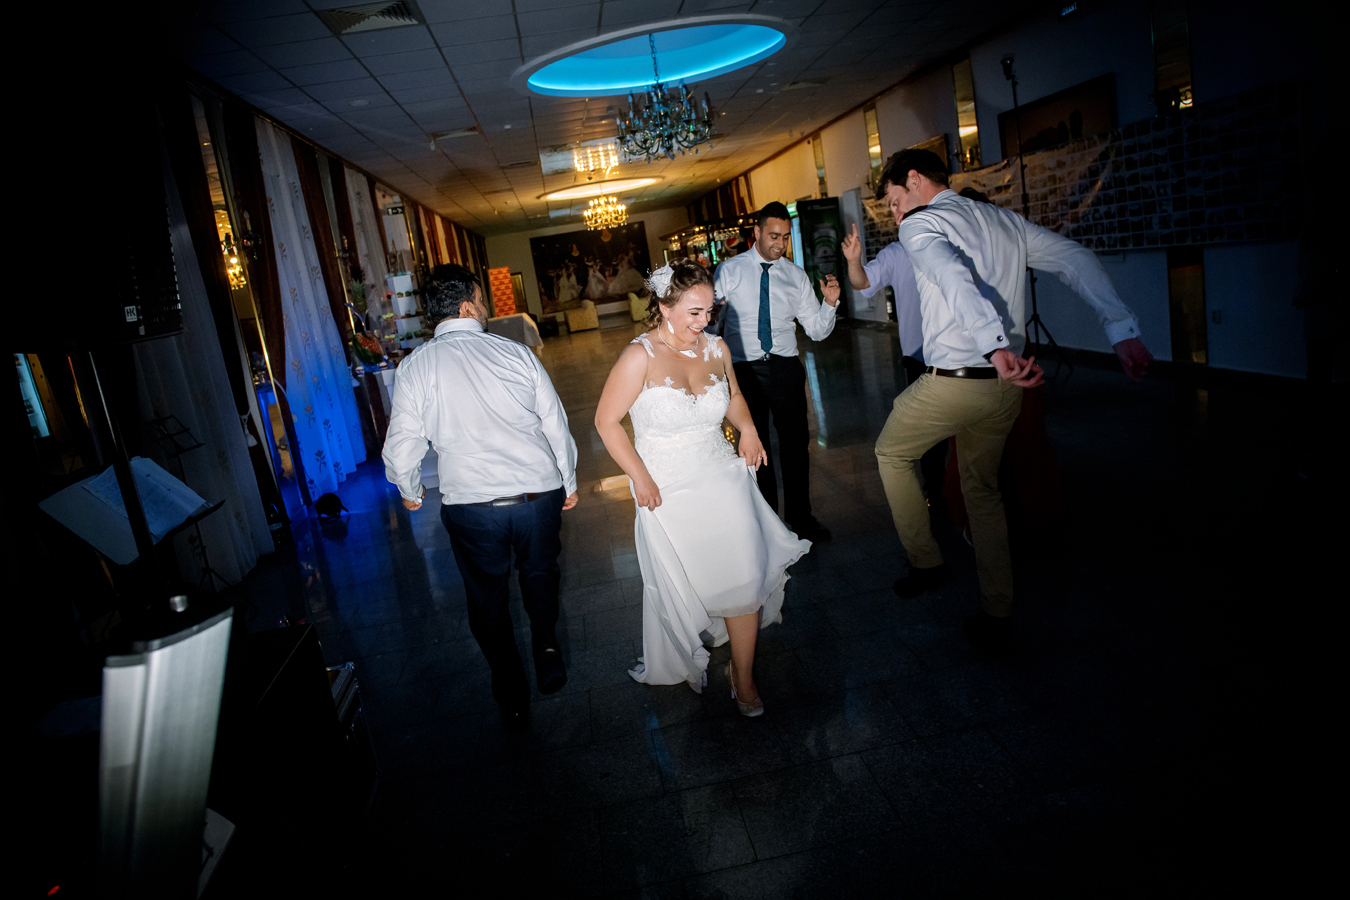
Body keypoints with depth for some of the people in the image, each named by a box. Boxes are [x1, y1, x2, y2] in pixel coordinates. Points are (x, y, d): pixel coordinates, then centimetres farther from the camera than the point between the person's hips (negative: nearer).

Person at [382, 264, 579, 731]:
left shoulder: (415, 366, -4)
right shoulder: (516, 352, -3)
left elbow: (402, 446, -2)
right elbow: (556, 424, 2)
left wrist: (410, 491, 19)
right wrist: (568, 481, 17)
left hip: (471, 505, 0)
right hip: (539, 493, 0)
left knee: (487, 596, 20)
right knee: (539, 571, 30)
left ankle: (513, 699, 31)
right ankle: (546, 646, 20)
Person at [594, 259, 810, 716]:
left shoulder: (716, 348, -1)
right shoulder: (640, 357, -16)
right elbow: (606, 421, -11)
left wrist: (748, 427, 0)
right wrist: (640, 477, -13)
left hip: (722, 477, 4)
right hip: (668, 489, -3)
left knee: (746, 579, 0)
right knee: (684, 587, 11)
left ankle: (743, 676, 22)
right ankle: (684, 663, 42)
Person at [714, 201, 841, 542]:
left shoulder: (796, 276, 7)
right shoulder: (729, 271, 0)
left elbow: (817, 331, 6)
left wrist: (829, 303, -12)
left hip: (785, 367, 2)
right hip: (745, 369, -2)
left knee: (796, 442, 5)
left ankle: (800, 516, 23)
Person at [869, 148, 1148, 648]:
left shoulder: (919, 225, -7)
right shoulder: (1006, 221, 14)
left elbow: (953, 275, -28)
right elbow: (1075, 259, 4)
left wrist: (994, 344, -43)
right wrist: (1122, 329, -3)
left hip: (951, 384, -7)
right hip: (1005, 386, 7)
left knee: (891, 453, 21)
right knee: (983, 492, 21)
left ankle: (926, 563, 26)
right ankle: (996, 616, 24)